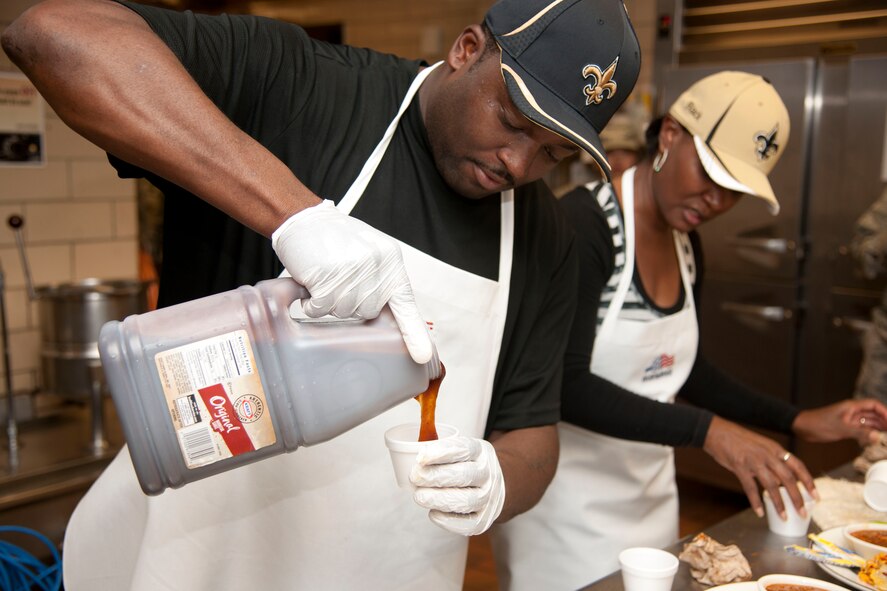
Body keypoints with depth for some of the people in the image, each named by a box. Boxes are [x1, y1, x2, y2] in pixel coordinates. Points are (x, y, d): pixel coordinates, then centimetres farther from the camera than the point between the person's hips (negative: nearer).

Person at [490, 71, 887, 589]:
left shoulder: (687, 246, 4)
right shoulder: (579, 226, -20)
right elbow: (563, 385, -26)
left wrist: (796, 421, 9)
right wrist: (708, 430, -30)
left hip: (651, 495, 8)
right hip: (568, 507, -7)